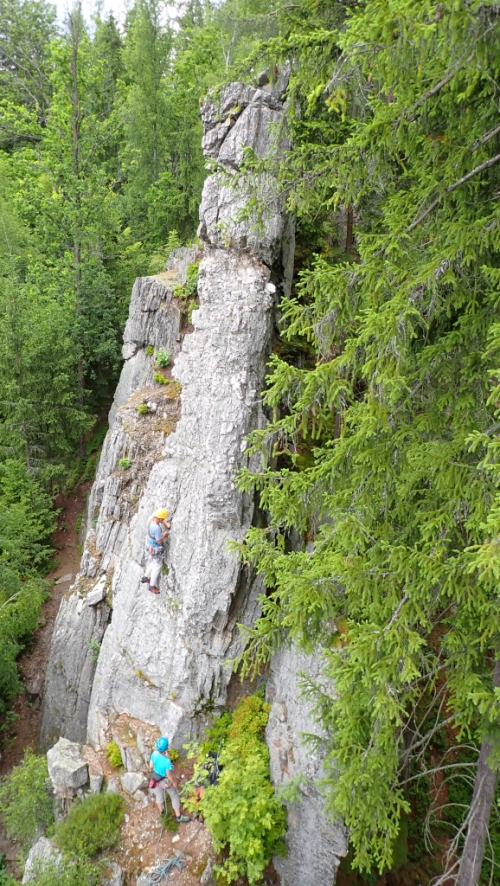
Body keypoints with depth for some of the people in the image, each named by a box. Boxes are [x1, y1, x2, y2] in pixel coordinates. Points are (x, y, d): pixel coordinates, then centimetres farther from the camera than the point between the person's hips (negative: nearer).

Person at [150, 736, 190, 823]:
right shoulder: (167, 761, -41)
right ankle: (178, 816, 36)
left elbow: (151, 766, -8)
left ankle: (161, 811, 57)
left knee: (159, 794, 31)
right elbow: (169, 775, -27)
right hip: (166, 781, -5)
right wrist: (174, 782, -7)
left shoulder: (154, 754, -27)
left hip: (156, 779, 5)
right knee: (175, 796, 21)